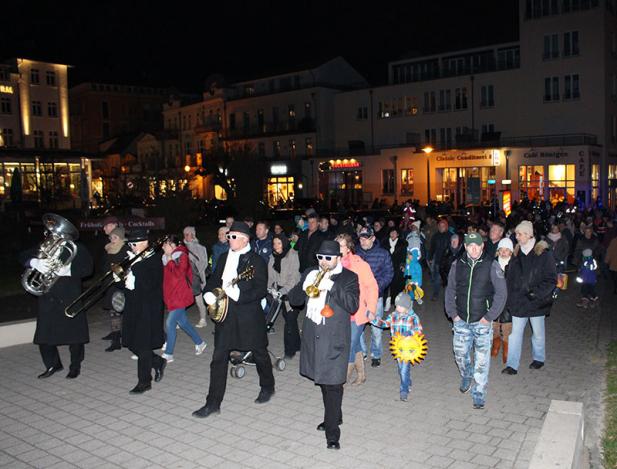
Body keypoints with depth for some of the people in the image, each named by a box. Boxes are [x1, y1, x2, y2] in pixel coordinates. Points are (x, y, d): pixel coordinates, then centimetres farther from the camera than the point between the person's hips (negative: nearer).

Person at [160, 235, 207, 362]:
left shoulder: (182, 256, -12)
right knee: (183, 322, 14)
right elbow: (164, 275, 20)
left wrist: (170, 261, -18)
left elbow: (179, 273, -24)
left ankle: (168, 354, -1)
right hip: (171, 296, 8)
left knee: (170, 323, -9)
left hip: (180, 296, -8)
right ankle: (199, 343, 30)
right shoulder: (166, 258, 11)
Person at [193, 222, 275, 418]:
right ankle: (213, 403, 9)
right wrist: (209, 293, -2)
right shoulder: (224, 257, 9)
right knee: (218, 358, 2)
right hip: (224, 313, 5)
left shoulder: (256, 261, -10)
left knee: (259, 353, 13)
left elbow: (261, 290, -16)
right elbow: (214, 279, 18)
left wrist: (238, 294, -28)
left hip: (249, 315, -5)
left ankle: (268, 387, 38)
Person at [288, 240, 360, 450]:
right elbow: (293, 299, 6)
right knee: (322, 379, 18)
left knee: (332, 384, -7)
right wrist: (306, 285, -13)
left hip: (334, 339, -5)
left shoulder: (348, 277, -3)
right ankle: (334, 417, 38)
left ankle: (332, 433, 0)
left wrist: (331, 285, -22)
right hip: (313, 337, 5)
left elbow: (353, 305, -15)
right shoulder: (310, 273, 9)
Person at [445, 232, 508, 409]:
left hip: (482, 321, -3)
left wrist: (489, 316, -10)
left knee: (482, 360, 0)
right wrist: (452, 313, 2)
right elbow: (450, 290, 11)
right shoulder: (457, 264, 2)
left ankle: (479, 395, 13)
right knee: (460, 354, 12)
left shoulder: (491, 265, -8)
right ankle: (466, 377, 42)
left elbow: (501, 293, -6)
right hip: (461, 321, 3)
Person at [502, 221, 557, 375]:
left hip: (536, 302, -3)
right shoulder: (516, 253, 3)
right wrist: (510, 298, 2)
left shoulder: (544, 253, -11)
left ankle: (538, 358, 36)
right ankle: (512, 365, 9)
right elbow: (510, 277, 8)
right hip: (518, 302, 4)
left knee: (538, 333, 15)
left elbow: (551, 280, -11)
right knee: (515, 333, 4)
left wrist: (536, 293, -19)